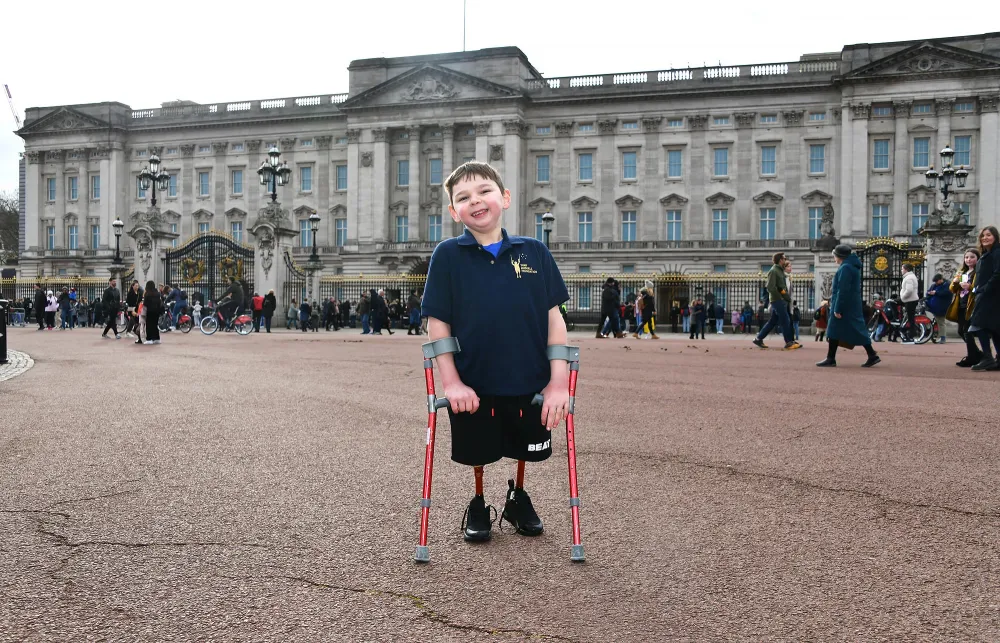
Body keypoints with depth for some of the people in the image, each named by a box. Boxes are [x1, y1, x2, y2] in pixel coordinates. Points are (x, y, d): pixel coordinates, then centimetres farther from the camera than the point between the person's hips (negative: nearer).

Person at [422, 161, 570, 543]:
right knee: (477, 451, 16)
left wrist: (559, 382, -8)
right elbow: (437, 324, -6)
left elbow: (554, 318, -3)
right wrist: (451, 383, -12)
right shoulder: (448, 255, -6)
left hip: (529, 382, 2)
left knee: (526, 448, 20)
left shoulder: (534, 252, -3)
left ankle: (518, 498, 48)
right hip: (473, 384, -1)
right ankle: (478, 504, 43)